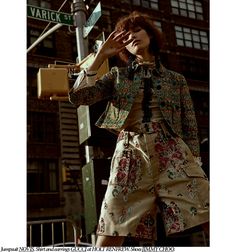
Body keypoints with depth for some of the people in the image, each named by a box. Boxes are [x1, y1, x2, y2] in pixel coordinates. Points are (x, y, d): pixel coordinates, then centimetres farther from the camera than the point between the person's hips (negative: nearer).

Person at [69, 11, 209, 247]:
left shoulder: (176, 79, 18)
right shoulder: (118, 75, 18)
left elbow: (190, 126, 14)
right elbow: (77, 96, 5)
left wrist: (194, 164, 2)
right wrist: (101, 55, 7)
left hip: (173, 153, 1)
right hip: (131, 157, 0)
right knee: (108, 237, -9)